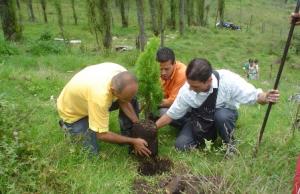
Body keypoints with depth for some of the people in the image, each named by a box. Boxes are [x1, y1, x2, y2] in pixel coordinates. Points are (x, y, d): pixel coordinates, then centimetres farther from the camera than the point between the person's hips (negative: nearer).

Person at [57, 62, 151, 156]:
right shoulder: (100, 95, -45)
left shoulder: (122, 74, -26)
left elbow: (123, 102, -5)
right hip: (72, 111, -6)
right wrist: (133, 141, -25)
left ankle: (128, 136, 10)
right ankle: (68, 125, 13)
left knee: (132, 102, -5)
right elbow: (102, 134, -33)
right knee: (94, 152, -7)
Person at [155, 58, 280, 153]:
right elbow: (171, 114, -12)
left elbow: (254, 95, -23)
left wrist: (265, 98, -46)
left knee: (221, 115, -38)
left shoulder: (228, 80, -34)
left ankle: (229, 145, -7)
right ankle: (209, 136, 11)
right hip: (200, 121, 2)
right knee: (181, 145, -17)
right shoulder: (186, 90, -25)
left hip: (224, 115, -1)